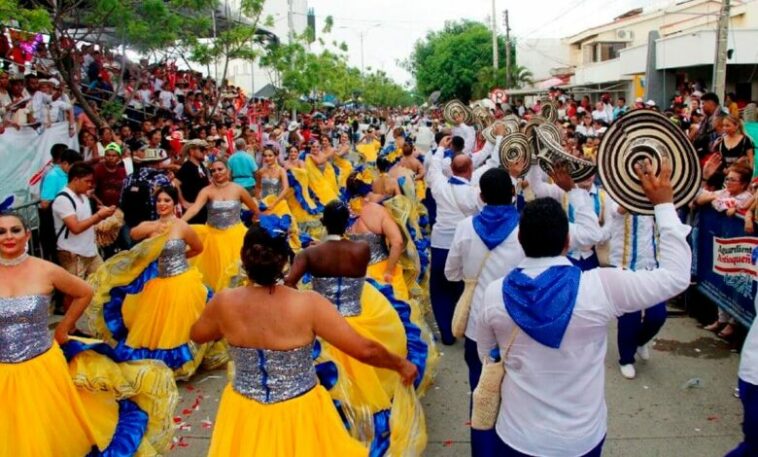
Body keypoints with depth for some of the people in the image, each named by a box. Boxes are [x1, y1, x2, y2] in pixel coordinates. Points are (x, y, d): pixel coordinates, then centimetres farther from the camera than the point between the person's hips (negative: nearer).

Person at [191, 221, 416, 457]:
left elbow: (197, 335, 7)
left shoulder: (225, 303, -15)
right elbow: (364, 350, -19)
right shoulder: (308, 304, -24)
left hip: (244, 413, 3)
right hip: (299, 416, -2)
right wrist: (401, 364, -2)